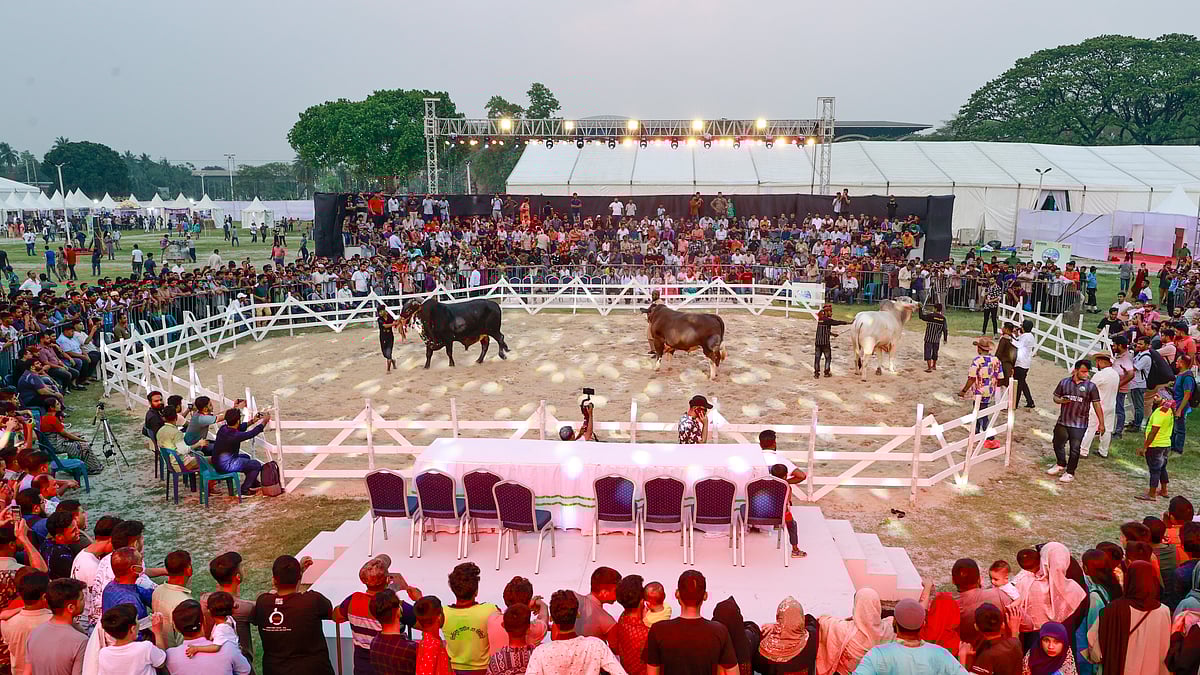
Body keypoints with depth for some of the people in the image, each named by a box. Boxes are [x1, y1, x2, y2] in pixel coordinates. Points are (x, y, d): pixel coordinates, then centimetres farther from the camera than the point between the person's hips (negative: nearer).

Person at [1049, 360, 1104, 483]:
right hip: (1062, 421, 3)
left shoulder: (1090, 386, -5)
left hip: (1079, 424, -3)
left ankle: (1070, 472, 16)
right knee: (1058, 444, 16)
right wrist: (1061, 401, -13)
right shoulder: (1064, 382, 2)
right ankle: (1061, 465, 40)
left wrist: (1101, 423, -4)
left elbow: (1096, 405, -3)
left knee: (1075, 449, 0)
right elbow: (1055, 397, 11)